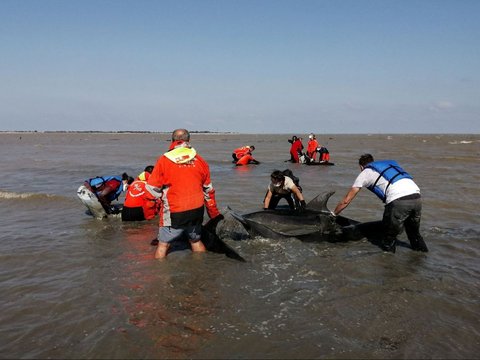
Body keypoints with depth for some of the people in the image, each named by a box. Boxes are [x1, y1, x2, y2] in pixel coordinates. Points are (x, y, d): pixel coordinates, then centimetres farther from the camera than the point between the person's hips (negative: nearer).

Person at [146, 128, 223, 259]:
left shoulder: (164, 160, -7)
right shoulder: (200, 160, 3)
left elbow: (152, 188, -7)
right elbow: (208, 190, 10)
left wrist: (162, 198, 13)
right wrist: (214, 214, 21)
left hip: (174, 213, -4)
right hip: (197, 210, 4)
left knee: (163, 244, 8)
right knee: (196, 240, 22)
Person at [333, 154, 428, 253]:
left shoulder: (365, 173, 18)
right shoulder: (388, 164, 34)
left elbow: (346, 200, 18)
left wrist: (333, 215, 30)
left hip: (398, 201, -6)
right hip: (417, 196, 6)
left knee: (389, 237, 10)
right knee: (414, 233, 26)